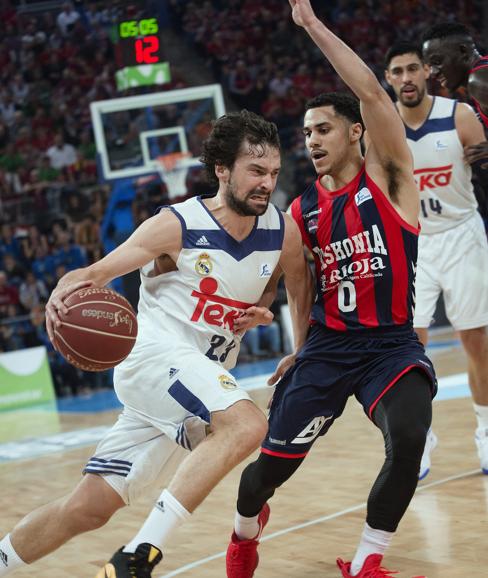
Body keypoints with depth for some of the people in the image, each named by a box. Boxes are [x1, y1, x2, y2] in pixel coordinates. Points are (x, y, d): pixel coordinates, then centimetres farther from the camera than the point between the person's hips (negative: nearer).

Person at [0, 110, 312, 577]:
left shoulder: (283, 232, 3)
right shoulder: (176, 226, -11)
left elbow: (302, 292, 23)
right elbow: (93, 274, -13)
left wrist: (264, 314, 4)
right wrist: (63, 292, -34)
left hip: (205, 376, 6)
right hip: (154, 352, -6)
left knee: (90, 508, 4)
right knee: (247, 424, -32)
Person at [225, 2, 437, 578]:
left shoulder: (386, 175, -4)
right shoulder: (301, 211, 6)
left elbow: (371, 91, -18)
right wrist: (301, 349, 14)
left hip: (392, 345, -3)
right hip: (327, 346, 3)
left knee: (408, 442, -29)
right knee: (271, 462, 2)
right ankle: (246, 527, 40)